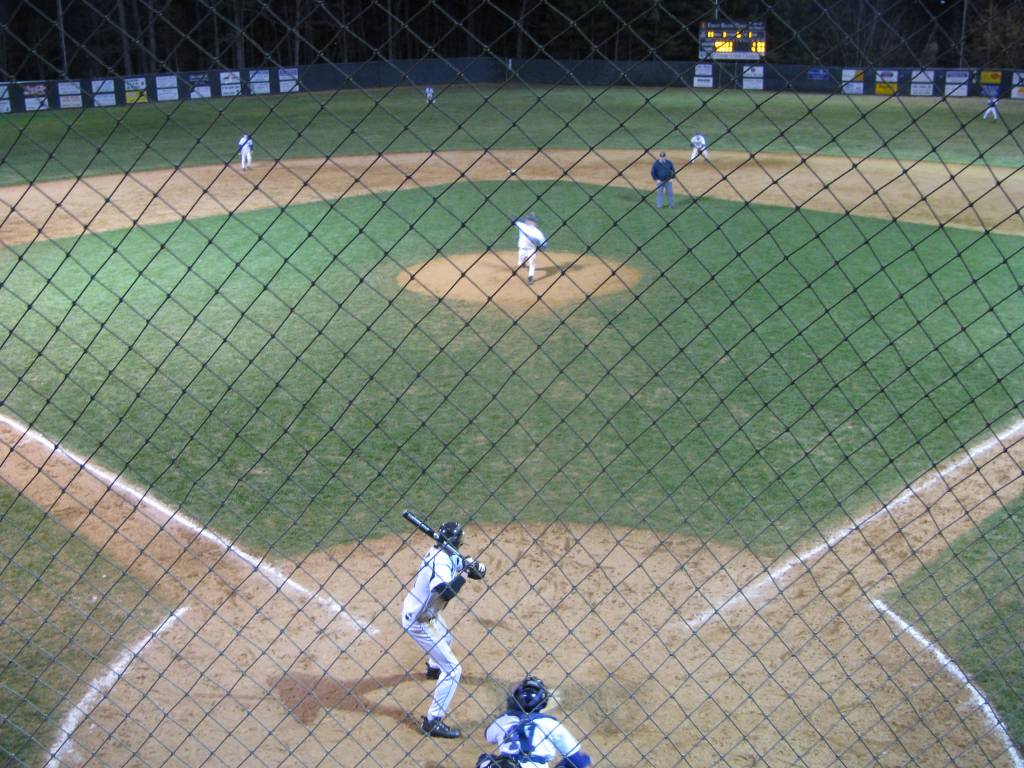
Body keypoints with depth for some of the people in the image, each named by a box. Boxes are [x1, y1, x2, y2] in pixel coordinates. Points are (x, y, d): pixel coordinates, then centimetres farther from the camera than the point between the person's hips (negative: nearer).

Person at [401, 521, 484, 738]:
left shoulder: (439, 551, -4)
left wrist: (470, 566, -14)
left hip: (427, 613, 10)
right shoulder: (442, 563, -32)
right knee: (452, 670, -9)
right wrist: (464, 573, -37)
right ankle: (433, 722, -5)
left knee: (445, 638, 39)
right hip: (418, 622, -10)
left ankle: (434, 668, 69)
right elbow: (445, 592, -49)